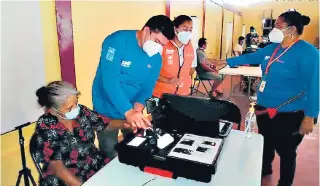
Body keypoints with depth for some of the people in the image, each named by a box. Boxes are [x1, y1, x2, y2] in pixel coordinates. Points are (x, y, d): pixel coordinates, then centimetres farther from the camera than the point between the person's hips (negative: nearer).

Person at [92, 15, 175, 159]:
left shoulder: (156, 58, -4)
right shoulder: (118, 41, -21)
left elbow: (147, 86, -4)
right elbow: (109, 79, -30)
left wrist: (137, 108, -25)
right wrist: (128, 111, -39)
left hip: (132, 110, 5)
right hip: (107, 110, -4)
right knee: (110, 153, 8)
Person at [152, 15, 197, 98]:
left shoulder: (191, 48, 2)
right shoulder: (162, 46, -14)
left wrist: (183, 79, 4)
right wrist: (167, 80, -21)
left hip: (183, 95, 5)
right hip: (161, 95, -4)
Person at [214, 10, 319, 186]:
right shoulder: (272, 48, 5)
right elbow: (250, 57, 16)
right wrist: (226, 62, 17)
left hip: (288, 114, -8)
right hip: (264, 108, 8)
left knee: (285, 151, 8)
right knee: (265, 143, 25)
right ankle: (264, 170, 50)